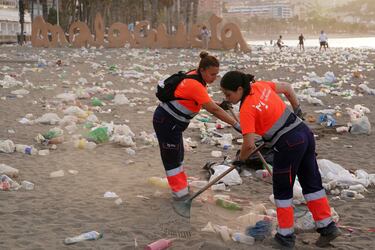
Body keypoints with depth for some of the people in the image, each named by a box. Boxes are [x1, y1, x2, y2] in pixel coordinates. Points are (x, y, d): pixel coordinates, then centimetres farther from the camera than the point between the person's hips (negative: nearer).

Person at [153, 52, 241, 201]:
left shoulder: (195, 76, 0)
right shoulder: (195, 85, -28)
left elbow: (206, 102, 15)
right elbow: (213, 110, -31)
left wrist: (219, 105, 0)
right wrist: (236, 124, -31)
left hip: (173, 122, 10)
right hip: (166, 122, -10)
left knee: (178, 155, 20)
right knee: (172, 158, 0)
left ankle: (180, 185, 33)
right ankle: (180, 194, 8)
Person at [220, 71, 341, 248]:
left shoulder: (246, 110, -17)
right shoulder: (261, 85, 3)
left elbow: (249, 145, -20)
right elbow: (287, 88, 19)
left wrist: (240, 159, 0)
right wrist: (297, 109, 31)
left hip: (288, 145, -8)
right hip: (304, 133, 8)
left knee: (282, 191, 11)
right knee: (312, 183, 18)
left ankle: (286, 235, 21)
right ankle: (327, 226, 25)